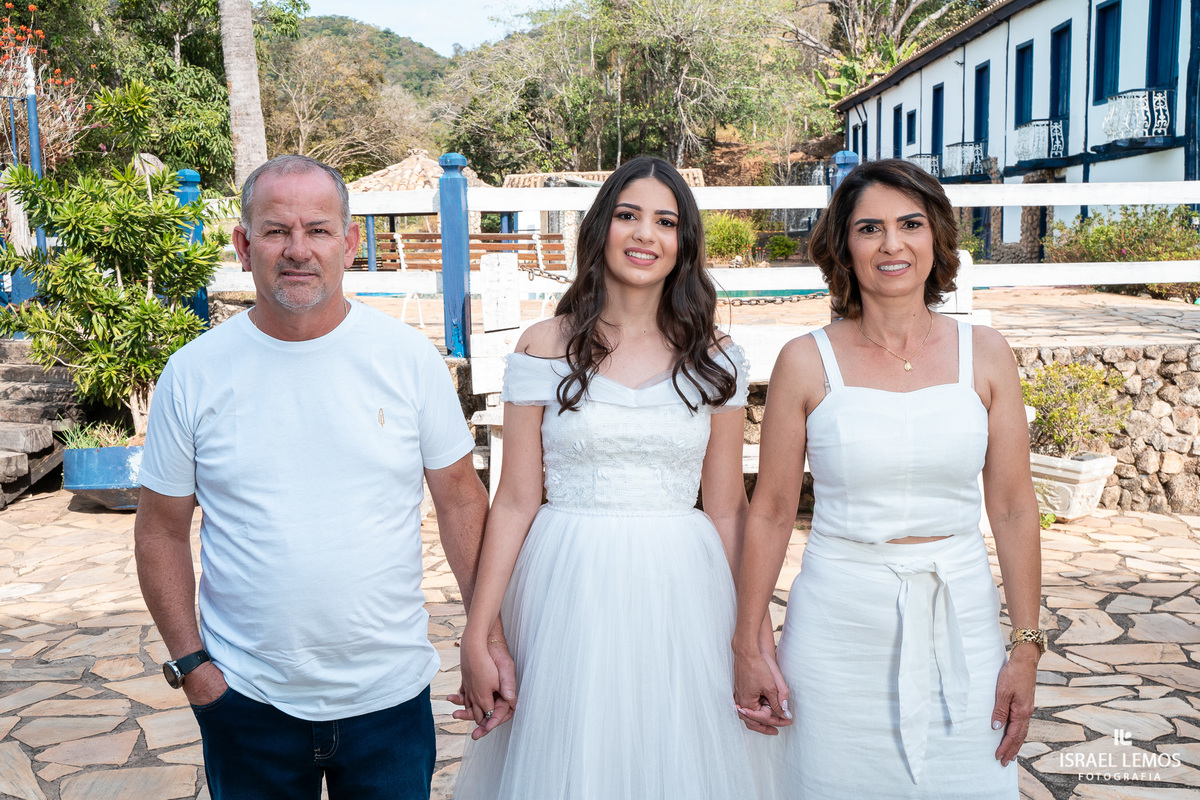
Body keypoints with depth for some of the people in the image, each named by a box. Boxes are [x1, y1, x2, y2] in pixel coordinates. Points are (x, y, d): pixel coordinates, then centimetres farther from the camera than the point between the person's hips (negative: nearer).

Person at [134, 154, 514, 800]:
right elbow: (162, 530, 3)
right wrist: (189, 663, -3)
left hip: (392, 692, 0)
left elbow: (461, 500, 0)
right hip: (245, 697, 0)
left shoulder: (409, 357, -6)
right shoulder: (193, 373, -5)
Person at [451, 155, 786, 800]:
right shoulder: (545, 348, -1)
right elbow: (514, 502, -2)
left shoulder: (714, 359, 4)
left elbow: (726, 509, 6)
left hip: (679, 596, 2)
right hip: (568, 595, -1)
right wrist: (475, 639, -4)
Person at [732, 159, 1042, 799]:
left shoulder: (984, 355, 0)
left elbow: (1013, 509, 3)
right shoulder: (807, 362, -6)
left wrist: (1026, 648, 1)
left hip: (958, 621, 2)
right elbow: (770, 513, -1)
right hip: (838, 622, -1)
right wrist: (747, 648, 0)